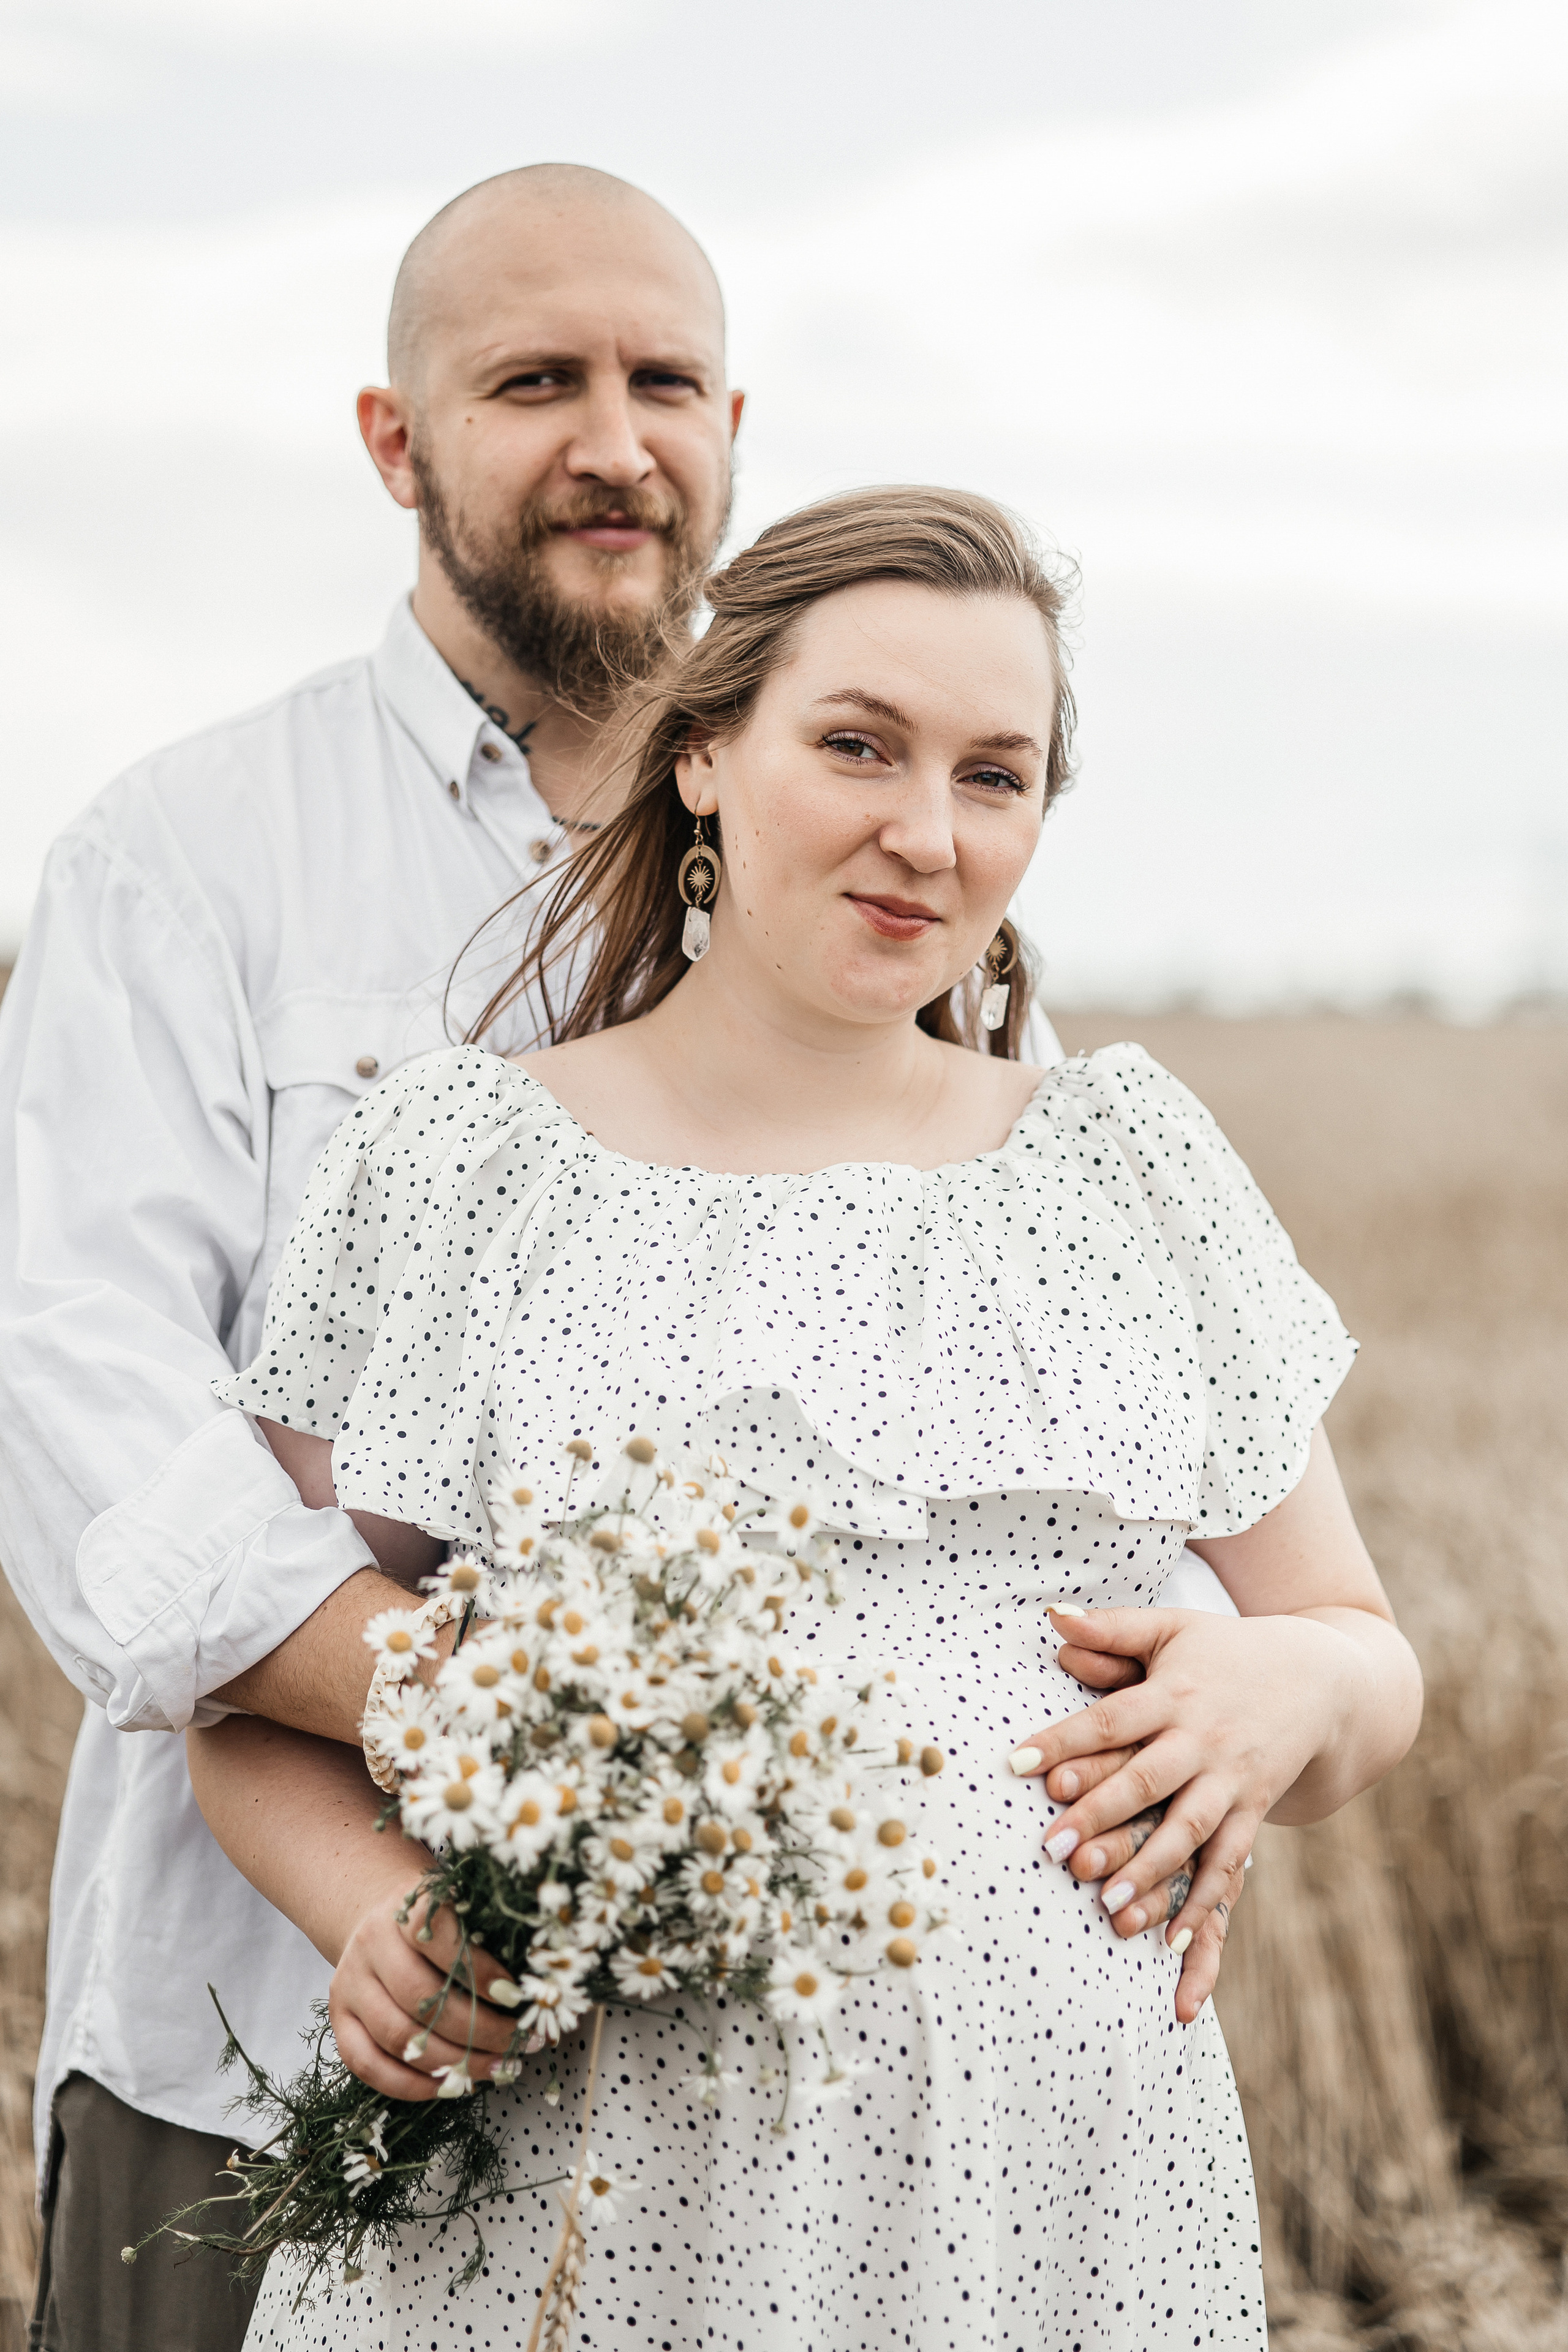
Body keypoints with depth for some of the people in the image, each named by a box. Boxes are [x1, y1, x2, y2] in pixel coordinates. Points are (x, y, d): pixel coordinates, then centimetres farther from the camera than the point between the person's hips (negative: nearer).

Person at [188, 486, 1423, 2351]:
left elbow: (1369, 1666, 14)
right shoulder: (456, 1158, 1)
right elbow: (254, 1705, 5)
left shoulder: (1131, 1162, 8)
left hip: (1064, 2201, 2)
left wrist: (1295, 1683, -9)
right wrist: (379, 1921, -15)